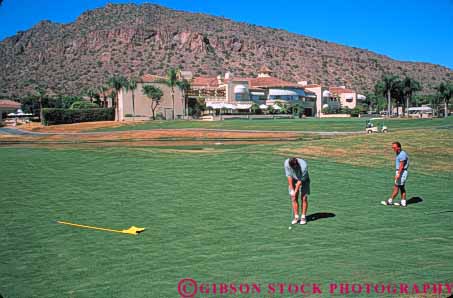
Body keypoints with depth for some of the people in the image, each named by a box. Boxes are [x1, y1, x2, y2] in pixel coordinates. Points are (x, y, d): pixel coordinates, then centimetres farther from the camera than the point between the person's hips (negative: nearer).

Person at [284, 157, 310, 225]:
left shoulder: (304, 166, -34)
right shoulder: (286, 163, -24)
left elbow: (301, 180, -26)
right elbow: (289, 176, -17)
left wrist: (295, 191, -22)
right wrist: (292, 190, -17)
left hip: (303, 180, -3)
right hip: (293, 180, 3)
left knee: (304, 198, -9)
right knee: (294, 199, -3)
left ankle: (303, 217, -1)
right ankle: (296, 217, 3)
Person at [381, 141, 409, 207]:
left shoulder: (402, 154, -18)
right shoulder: (399, 154, 14)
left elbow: (401, 165, -23)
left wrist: (398, 174, -28)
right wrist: (397, 174, 19)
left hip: (401, 172, -10)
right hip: (400, 172, 10)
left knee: (396, 188, -3)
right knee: (402, 188, 11)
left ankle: (390, 201, 2)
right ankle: (403, 203, 14)